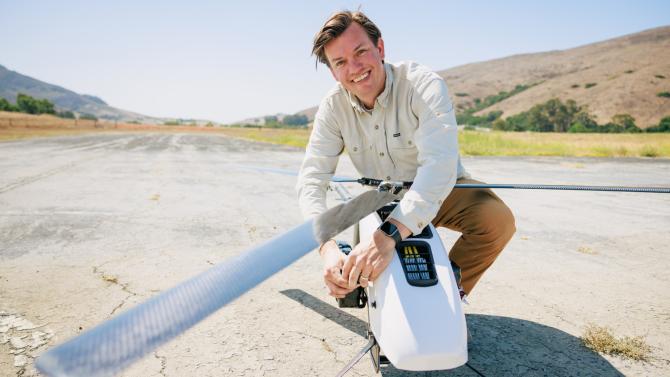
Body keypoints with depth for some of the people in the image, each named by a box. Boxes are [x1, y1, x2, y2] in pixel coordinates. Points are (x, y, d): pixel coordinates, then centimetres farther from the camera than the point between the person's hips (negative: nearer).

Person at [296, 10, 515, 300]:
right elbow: (311, 178, -21)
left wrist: (388, 235, -55)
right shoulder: (333, 107, -15)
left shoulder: (423, 85, -27)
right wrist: (328, 247, -40)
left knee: (498, 220, -28)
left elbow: (440, 163, -42)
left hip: (438, 190, -2)